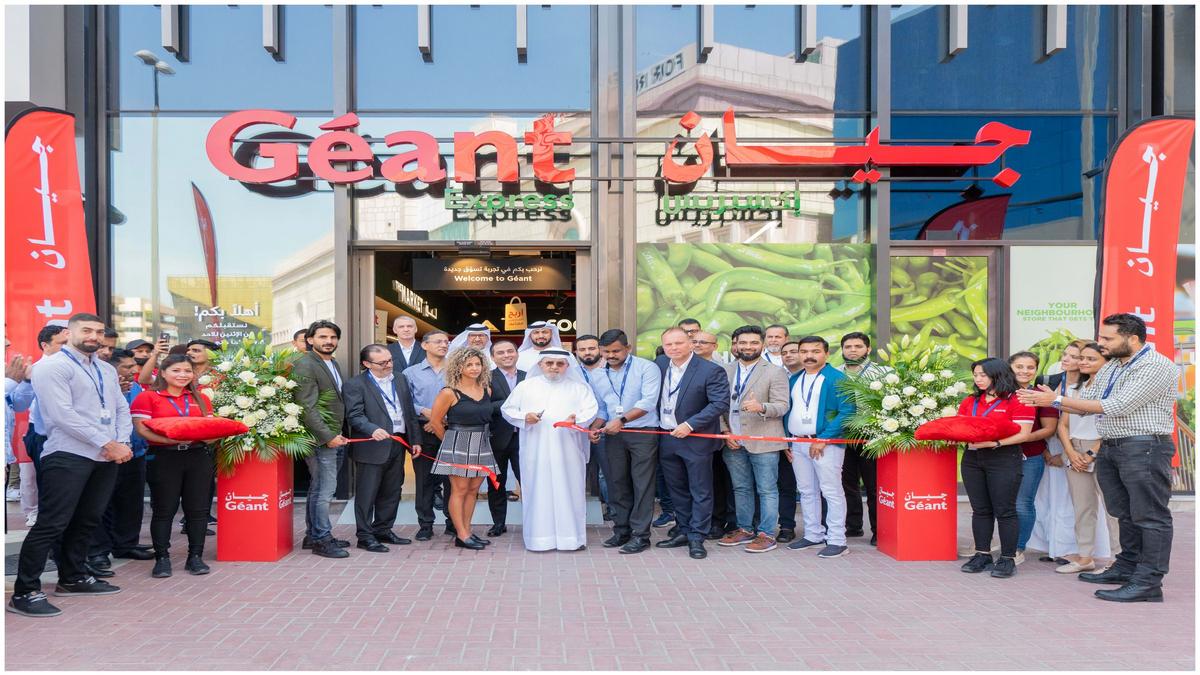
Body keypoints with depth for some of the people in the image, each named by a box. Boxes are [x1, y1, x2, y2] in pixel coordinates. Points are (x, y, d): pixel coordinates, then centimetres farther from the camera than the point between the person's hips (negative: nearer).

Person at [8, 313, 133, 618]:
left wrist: (122, 443, -3)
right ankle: (25, 593, -2)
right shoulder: (52, 366, -7)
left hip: (107, 457, 8)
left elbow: (122, 409, 17)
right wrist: (108, 444, -16)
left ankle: (72, 578, 28)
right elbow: (63, 416, -16)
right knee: (51, 524, -8)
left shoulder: (106, 370, 18)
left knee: (87, 521, 15)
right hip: (69, 456, -7)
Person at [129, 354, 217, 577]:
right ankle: (162, 558, 11)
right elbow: (142, 429, -8)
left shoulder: (201, 399, 16)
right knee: (164, 509, 2)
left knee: (197, 508, 5)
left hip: (198, 456, 4)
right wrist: (171, 439, -22)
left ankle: (195, 556, 13)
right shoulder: (147, 397, 1)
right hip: (164, 457, -4)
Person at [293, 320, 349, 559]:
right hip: (320, 439, -9)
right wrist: (328, 436, -20)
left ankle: (313, 535, 24)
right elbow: (307, 407, -18)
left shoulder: (334, 363, 17)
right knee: (324, 489, -6)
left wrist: (340, 434, 13)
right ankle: (322, 539, 3)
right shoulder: (305, 365, -12)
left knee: (319, 488, 15)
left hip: (335, 437, 9)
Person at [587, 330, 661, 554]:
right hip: (614, 435, 5)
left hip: (643, 433, -5)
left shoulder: (646, 368, -5)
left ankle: (640, 535, 2)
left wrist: (621, 420, -22)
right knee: (617, 483, 9)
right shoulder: (598, 375, 12)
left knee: (642, 484, -4)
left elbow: (648, 401, -16)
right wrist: (595, 428, 1)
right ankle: (621, 530, 20)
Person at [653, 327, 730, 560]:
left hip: (696, 439, -6)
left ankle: (696, 538, 10)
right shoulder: (660, 365, 4)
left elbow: (721, 403, -18)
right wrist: (657, 424, 7)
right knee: (677, 490, 15)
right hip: (667, 439, 6)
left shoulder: (711, 371, -13)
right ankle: (684, 532, 28)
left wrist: (690, 425, -21)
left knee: (700, 492, 3)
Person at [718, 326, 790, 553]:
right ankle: (744, 529, 24)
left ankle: (766, 534, 7)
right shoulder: (725, 371, 11)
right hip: (733, 442, 5)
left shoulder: (775, 372, -2)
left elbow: (782, 406, -9)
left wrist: (761, 407, -28)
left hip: (763, 442, -4)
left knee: (767, 490, 0)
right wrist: (725, 432, 1)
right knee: (741, 489, 13)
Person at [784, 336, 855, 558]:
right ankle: (813, 535, 22)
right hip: (797, 444, 7)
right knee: (806, 492, 12)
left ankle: (836, 541, 2)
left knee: (832, 492, -3)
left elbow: (846, 412, -13)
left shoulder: (837, 378, -6)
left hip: (826, 443, -7)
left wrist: (823, 439, -17)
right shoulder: (793, 380, 15)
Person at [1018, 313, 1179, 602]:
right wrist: (1043, 400, -1)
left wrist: (1057, 400, -19)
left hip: (1144, 448, -9)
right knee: (1125, 513, 15)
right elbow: (1086, 405, 15)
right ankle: (1126, 568, 25)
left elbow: (1117, 407, -21)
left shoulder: (1156, 366, -14)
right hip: (1110, 448, 9)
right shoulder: (1109, 367, 15)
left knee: (1150, 516, -4)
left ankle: (1148, 583, -2)